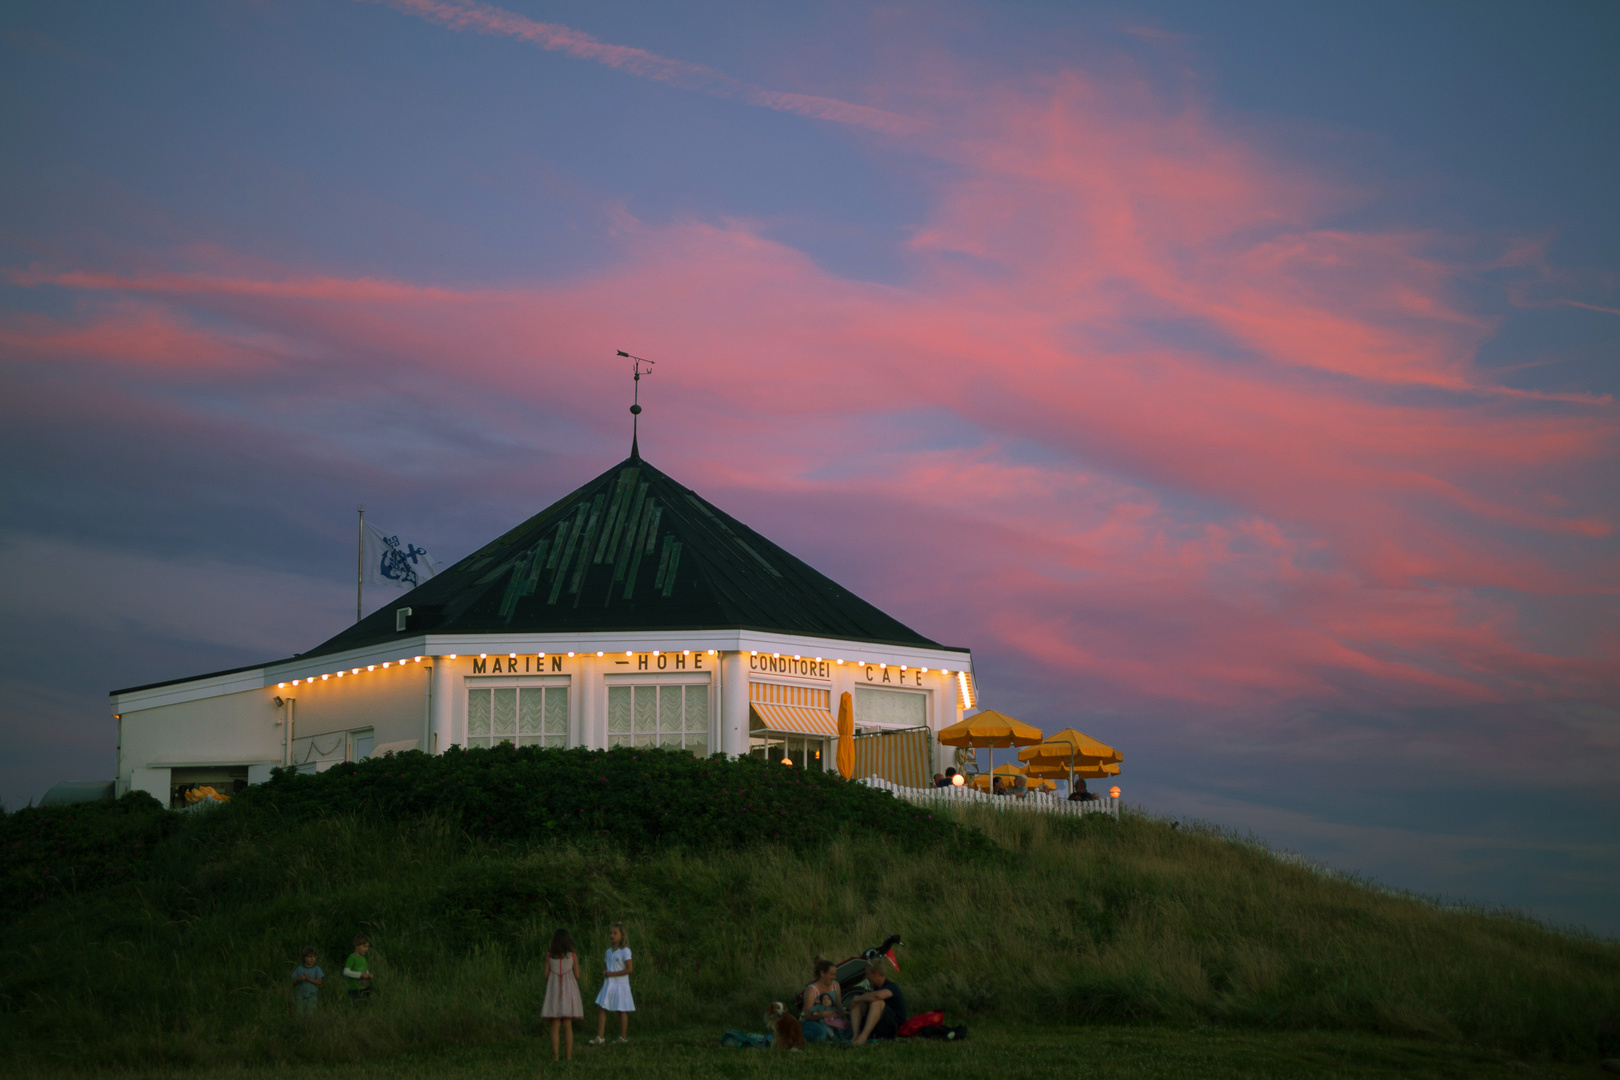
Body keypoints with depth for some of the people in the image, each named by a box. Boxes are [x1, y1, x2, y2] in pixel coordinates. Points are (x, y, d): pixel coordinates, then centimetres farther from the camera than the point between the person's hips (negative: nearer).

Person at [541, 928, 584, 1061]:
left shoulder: (549, 956, 0)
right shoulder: (573, 956, -3)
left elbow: (546, 975, 1)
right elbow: (577, 975, -1)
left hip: (553, 991, 1)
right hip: (569, 992, -1)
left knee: (555, 1026, 3)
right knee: (568, 1026, 2)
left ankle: (555, 1055, -2)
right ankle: (569, 1055, -1)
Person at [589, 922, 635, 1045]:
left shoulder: (625, 951, -8)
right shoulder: (609, 951, 12)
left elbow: (629, 969, -15)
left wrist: (612, 974, -17)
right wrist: (604, 973, -3)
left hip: (620, 984, -6)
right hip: (608, 984, 6)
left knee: (622, 1011, 2)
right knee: (601, 1008, -4)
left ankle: (623, 1037, 12)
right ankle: (600, 1037, -4)